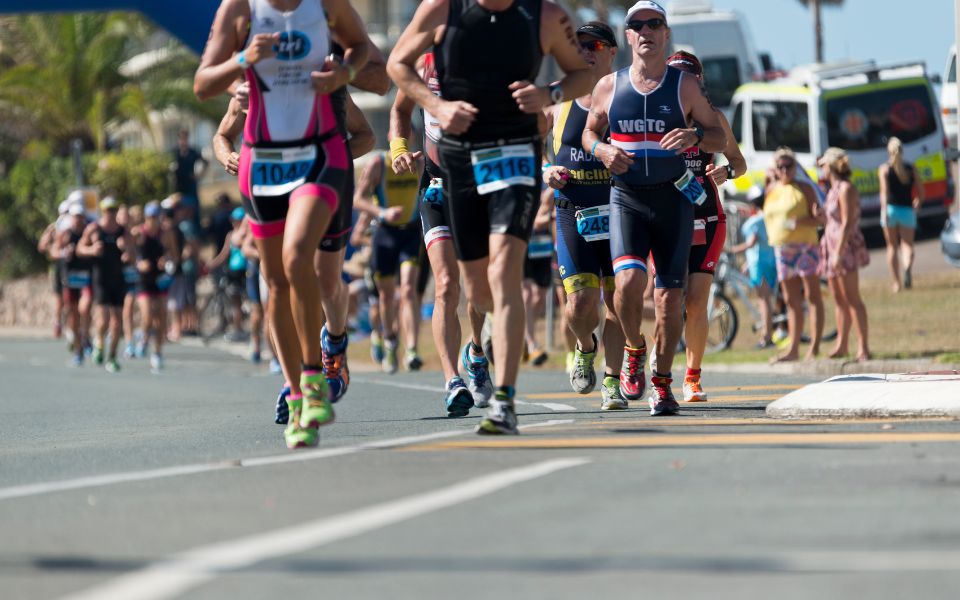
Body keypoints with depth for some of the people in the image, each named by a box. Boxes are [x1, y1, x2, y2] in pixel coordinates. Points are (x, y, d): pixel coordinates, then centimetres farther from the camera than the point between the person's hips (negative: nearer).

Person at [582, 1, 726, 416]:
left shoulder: (686, 86, 1)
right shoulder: (609, 86, 5)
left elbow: (720, 139, 4)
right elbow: (589, 131, 18)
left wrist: (695, 136, -19)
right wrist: (601, 150, -5)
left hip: (673, 199, 0)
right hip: (626, 198, 0)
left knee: (670, 294, 1)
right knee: (629, 280, -22)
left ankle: (662, 382, 15)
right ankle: (634, 349, 6)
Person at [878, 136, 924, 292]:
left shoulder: (884, 169, -1)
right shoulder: (911, 169, 5)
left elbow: (884, 191, -14)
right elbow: (921, 192, 8)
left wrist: (884, 212, -22)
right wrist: (917, 203, 28)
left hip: (890, 209, -1)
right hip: (907, 210, 1)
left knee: (892, 246, 12)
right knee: (907, 244, -2)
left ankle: (896, 282, 13)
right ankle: (908, 267, -35)